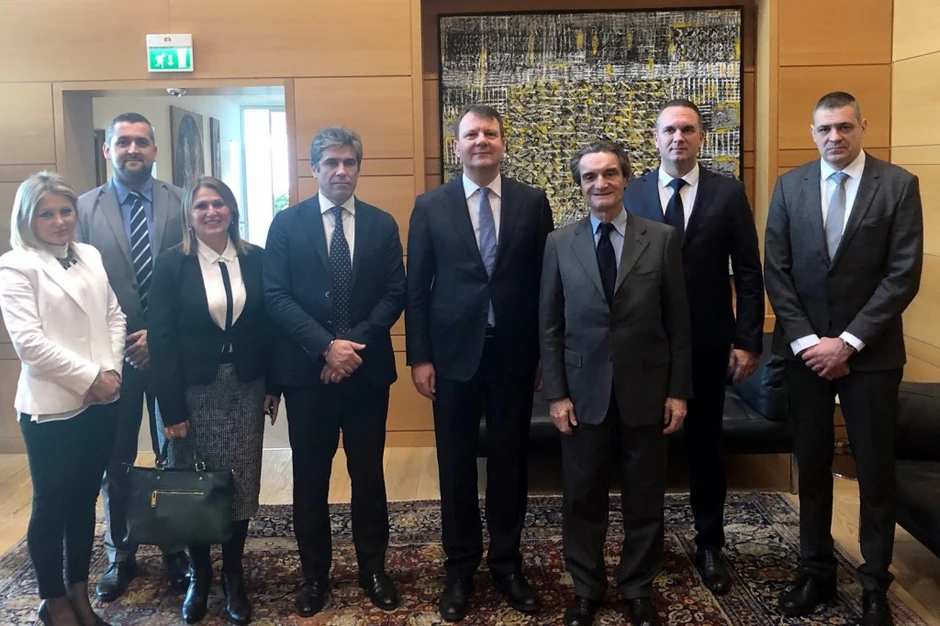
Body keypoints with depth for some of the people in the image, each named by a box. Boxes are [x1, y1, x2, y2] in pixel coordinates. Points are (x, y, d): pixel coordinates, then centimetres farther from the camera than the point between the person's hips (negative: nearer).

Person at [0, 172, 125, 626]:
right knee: (51, 506, 8)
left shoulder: (91, 256, 10)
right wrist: (88, 379, -14)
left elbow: (114, 316, 11)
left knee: (85, 500, 15)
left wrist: (111, 370, -4)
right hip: (52, 407, -5)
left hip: (102, 402, 5)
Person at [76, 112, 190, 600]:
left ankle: (176, 550, 26)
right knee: (116, 460, 12)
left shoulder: (181, 202, -1)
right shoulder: (85, 208, 0)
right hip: (113, 353, 1)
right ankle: (120, 554, 29)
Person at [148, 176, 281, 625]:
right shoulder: (171, 264, -4)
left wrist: (273, 386, 2)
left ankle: (233, 576, 22)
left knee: (240, 483, 5)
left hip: (245, 389, 2)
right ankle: (199, 575, 26)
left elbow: (270, 326, 6)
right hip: (193, 391, -1)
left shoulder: (256, 259, 2)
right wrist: (171, 407, -11)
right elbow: (161, 339, -8)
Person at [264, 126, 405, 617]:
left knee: (368, 472, 10)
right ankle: (314, 573, 24)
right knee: (310, 476, 9)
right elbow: (276, 296, -6)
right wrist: (325, 346, -16)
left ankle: (373, 568, 25)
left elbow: (395, 294, 1)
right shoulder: (287, 223, 1)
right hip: (307, 369, -1)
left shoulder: (382, 224, 6)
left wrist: (355, 342, -13)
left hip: (368, 368, 1)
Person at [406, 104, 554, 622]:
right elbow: (417, 288, 1)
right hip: (454, 353, 0)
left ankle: (506, 563, 27)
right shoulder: (430, 206, 1)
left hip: (515, 353, 1)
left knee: (509, 461, 10)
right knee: (457, 464, 9)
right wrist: (419, 357, -4)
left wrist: (545, 353, 2)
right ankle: (460, 567, 25)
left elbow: (544, 281, 3)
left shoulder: (532, 202, 2)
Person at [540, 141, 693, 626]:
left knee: (645, 496, 11)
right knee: (582, 496, 11)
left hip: (645, 389, 0)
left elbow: (678, 321, 0)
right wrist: (555, 393, -4)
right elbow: (549, 326, 1)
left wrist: (678, 391, -3)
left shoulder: (662, 238, -1)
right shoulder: (559, 243, 1)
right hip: (583, 390, 1)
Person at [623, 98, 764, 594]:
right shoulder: (631, 193, 0)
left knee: (705, 443, 11)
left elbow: (748, 274, -2)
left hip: (707, 342, 0)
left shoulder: (728, 192, -1)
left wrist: (748, 342, -7)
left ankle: (709, 545, 26)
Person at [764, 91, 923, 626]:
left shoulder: (899, 185, -4)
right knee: (812, 463, 10)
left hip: (871, 351, -2)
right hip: (805, 347, 2)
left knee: (876, 469, 6)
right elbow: (776, 271, 1)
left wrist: (848, 341, -13)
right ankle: (816, 570, 24)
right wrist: (804, 340, -9)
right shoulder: (790, 186, 4)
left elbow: (904, 275, -9)